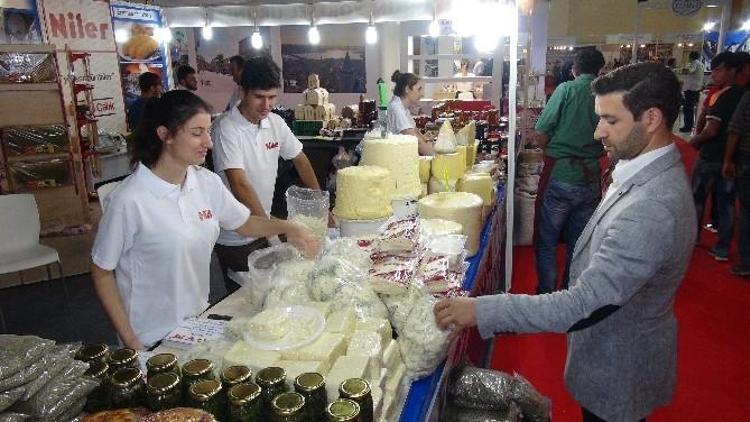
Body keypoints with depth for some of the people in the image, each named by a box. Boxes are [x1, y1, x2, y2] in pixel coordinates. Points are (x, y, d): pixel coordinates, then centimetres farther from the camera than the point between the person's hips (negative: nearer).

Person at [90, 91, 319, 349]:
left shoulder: (207, 182, -6)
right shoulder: (129, 201, -22)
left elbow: (244, 223, 9)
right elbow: (102, 272, -11)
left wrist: (287, 228, -9)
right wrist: (130, 342, -11)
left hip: (199, 320, 6)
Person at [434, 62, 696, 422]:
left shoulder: (653, 208, -35)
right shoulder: (652, 172, -2)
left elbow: (583, 305, -35)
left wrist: (481, 310, -33)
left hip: (618, 370, -8)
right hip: (616, 348, 8)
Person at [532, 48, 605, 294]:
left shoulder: (566, 89, -8)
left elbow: (541, 135, -10)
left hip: (560, 175, -4)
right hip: (591, 179, 4)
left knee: (546, 242, 10)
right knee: (578, 244, 16)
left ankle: (546, 294, 17)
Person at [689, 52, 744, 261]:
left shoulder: (724, 97, -18)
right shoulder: (743, 95, 4)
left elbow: (711, 130, -24)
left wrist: (694, 140, -7)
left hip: (711, 156, -7)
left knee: (697, 198, 10)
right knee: (726, 201, 10)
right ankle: (722, 248, 15)